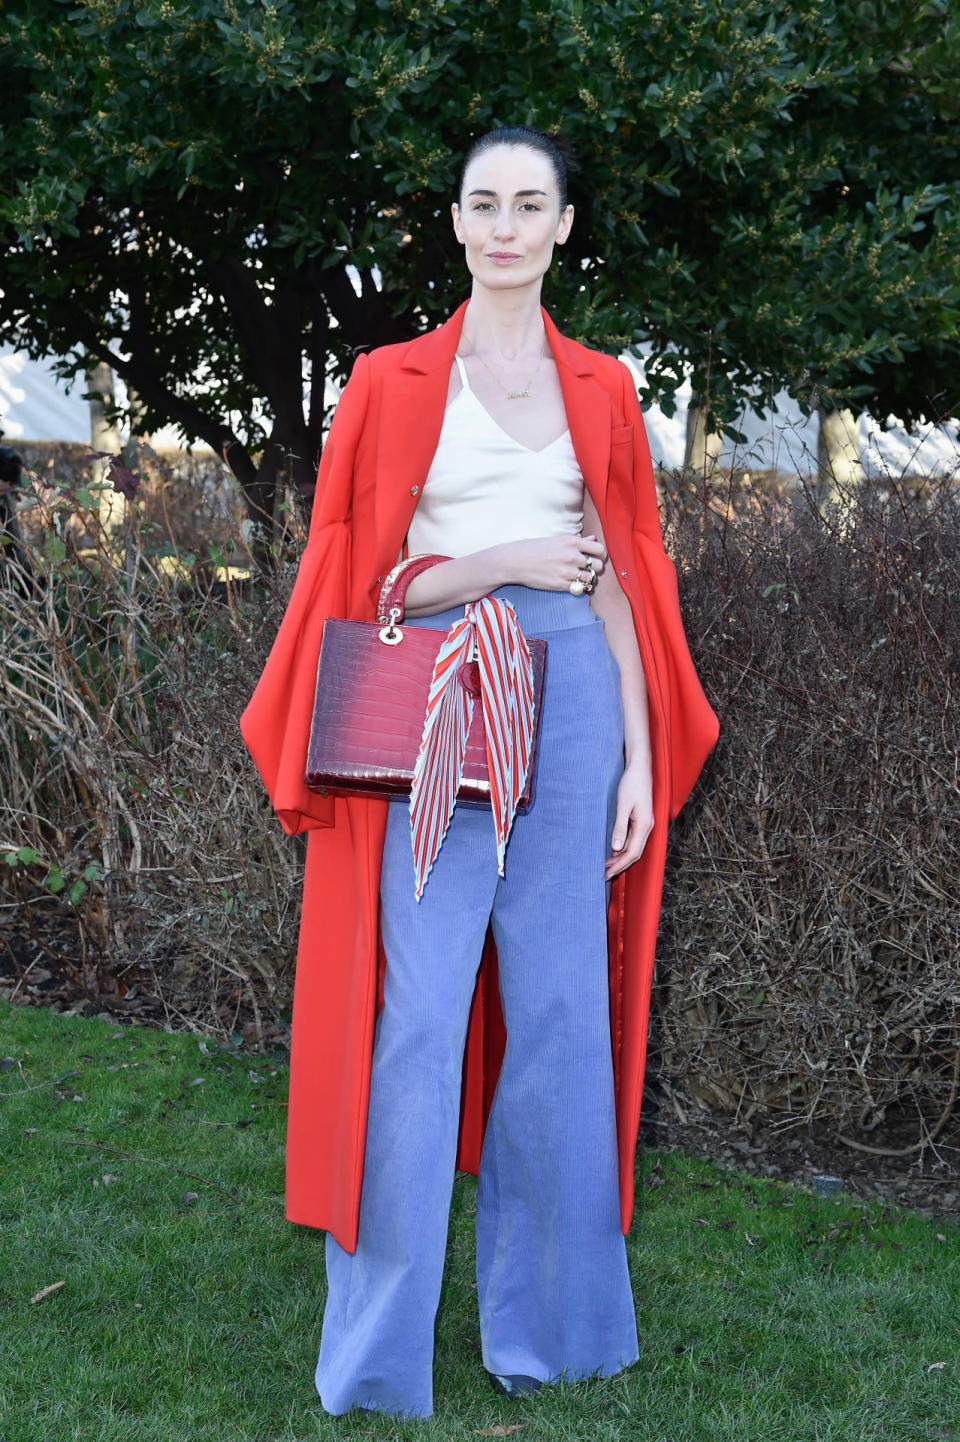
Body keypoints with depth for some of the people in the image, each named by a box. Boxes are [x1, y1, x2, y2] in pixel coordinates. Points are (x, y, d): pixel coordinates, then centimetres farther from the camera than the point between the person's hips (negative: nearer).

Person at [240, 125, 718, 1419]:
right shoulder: (394, 384, 7)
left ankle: (541, 1320, 18)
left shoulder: (599, 390, 12)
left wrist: (640, 760, 2)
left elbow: (619, 580, 9)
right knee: (416, 1014, -5)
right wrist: (503, 563, -8)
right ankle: (377, 1359, 5)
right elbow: (359, 577, 4)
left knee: (558, 1011, 4)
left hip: (571, 697, 2)